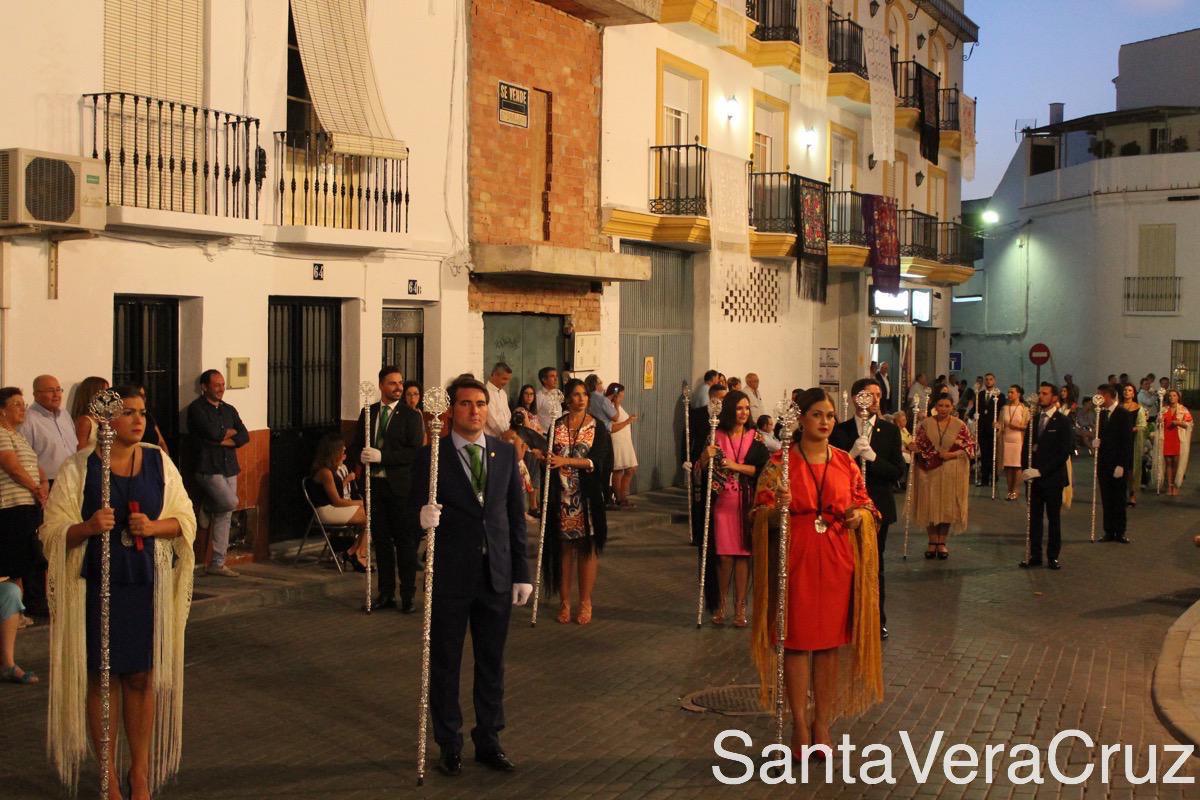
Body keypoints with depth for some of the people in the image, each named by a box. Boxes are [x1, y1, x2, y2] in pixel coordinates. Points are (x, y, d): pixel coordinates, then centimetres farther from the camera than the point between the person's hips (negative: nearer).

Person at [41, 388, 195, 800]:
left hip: (148, 584, 2)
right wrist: (88, 527, -24)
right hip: (96, 586, -2)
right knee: (102, 677, 5)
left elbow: (185, 519, 6)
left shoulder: (159, 462, 3)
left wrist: (155, 527, -14)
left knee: (142, 677, 8)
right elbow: (53, 532, -5)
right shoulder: (78, 468, -5)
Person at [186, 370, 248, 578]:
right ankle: (207, 506, 11)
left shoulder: (229, 410, 16)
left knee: (224, 516, 5)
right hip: (209, 468, -6)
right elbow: (212, 432, -17)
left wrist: (223, 441, -10)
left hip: (229, 468, 6)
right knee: (230, 503, -23)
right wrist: (231, 432, 2)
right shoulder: (197, 408, -4)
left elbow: (244, 436, 6)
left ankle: (217, 563, 11)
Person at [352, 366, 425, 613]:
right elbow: (356, 445, 14)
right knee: (381, 540, 11)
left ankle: (408, 596, 10)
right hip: (374, 484, 4)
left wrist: (382, 456, -20)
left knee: (405, 541, 1)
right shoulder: (367, 412, 10)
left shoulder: (411, 416, -4)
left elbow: (415, 452, -13)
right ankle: (386, 593, 21)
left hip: (401, 486, -4)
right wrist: (362, 456, -9)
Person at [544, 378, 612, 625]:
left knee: (587, 547, 1)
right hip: (562, 496, 2)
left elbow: (597, 462, -10)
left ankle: (585, 602, 12)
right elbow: (551, 457, 11)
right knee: (564, 547, 4)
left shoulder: (597, 427, 1)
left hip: (588, 496, -1)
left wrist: (566, 461, -20)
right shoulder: (557, 425, 7)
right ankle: (565, 601, 13)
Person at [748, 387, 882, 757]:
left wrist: (860, 514, -7)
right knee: (798, 642, 1)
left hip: (837, 561, 3)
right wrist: (778, 507, -24)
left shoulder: (845, 463, 7)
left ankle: (822, 723, 19)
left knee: (831, 642, 7)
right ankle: (800, 725, 13)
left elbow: (865, 503, 15)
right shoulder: (780, 462, -2)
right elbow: (761, 514, -2)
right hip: (796, 560, -3)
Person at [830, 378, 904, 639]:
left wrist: (873, 457, -19)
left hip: (878, 507, 1)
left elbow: (898, 472, -5)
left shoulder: (890, 430, 1)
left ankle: (878, 620, 20)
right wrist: (851, 454, -20)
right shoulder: (840, 430, 0)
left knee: (875, 564, 9)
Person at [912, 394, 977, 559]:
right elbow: (918, 445, 0)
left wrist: (953, 454, -15)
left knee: (948, 506, 2)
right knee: (930, 506, 1)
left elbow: (970, 446, 0)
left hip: (952, 474, 0)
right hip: (929, 472, 0)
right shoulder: (925, 424, 2)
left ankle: (942, 543, 11)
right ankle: (932, 542, 12)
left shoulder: (960, 425, 1)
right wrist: (939, 455, -12)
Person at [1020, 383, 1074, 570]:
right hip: (1034, 477, 5)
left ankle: (1053, 556, 12)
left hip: (1053, 478, -5)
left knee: (1054, 518, 5)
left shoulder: (1063, 422, -7)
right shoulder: (1034, 419, 10)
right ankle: (1035, 555, 12)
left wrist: (1042, 471, -17)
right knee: (1034, 517, 7)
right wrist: (1027, 469, -1)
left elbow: (1065, 452, -12)